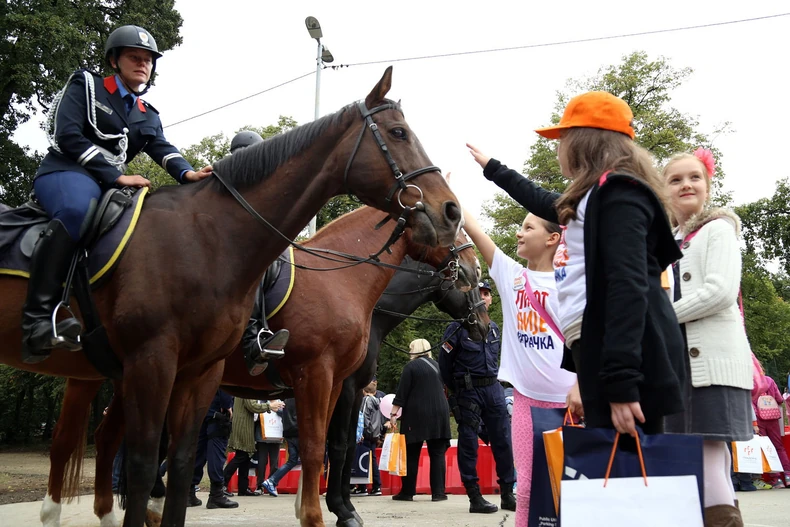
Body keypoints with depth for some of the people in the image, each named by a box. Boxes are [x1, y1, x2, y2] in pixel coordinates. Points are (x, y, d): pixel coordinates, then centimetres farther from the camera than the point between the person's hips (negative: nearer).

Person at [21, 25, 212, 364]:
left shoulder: (148, 116, 20)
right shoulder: (86, 86, 4)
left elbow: (162, 149, 0)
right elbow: (68, 136, -10)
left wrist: (188, 174, -24)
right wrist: (117, 176, -19)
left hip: (109, 184, 7)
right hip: (65, 173, -7)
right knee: (79, 207, -41)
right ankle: (38, 317, -44)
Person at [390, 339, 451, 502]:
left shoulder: (411, 366, -1)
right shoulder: (436, 365, 14)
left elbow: (402, 393, -7)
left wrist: (393, 413, -5)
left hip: (416, 414, -4)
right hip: (439, 413, 4)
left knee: (412, 455, 3)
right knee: (437, 453, 4)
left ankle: (407, 492, 6)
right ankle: (438, 492, -1)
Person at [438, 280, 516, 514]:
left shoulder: (494, 328, 12)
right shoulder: (458, 327, -7)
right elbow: (444, 362, -4)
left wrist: (494, 381, 15)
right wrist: (456, 392, 0)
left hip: (493, 389, 6)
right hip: (468, 392, -6)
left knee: (503, 441, 5)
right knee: (468, 444, -1)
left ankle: (507, 495, 13)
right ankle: (475, 498, 3)